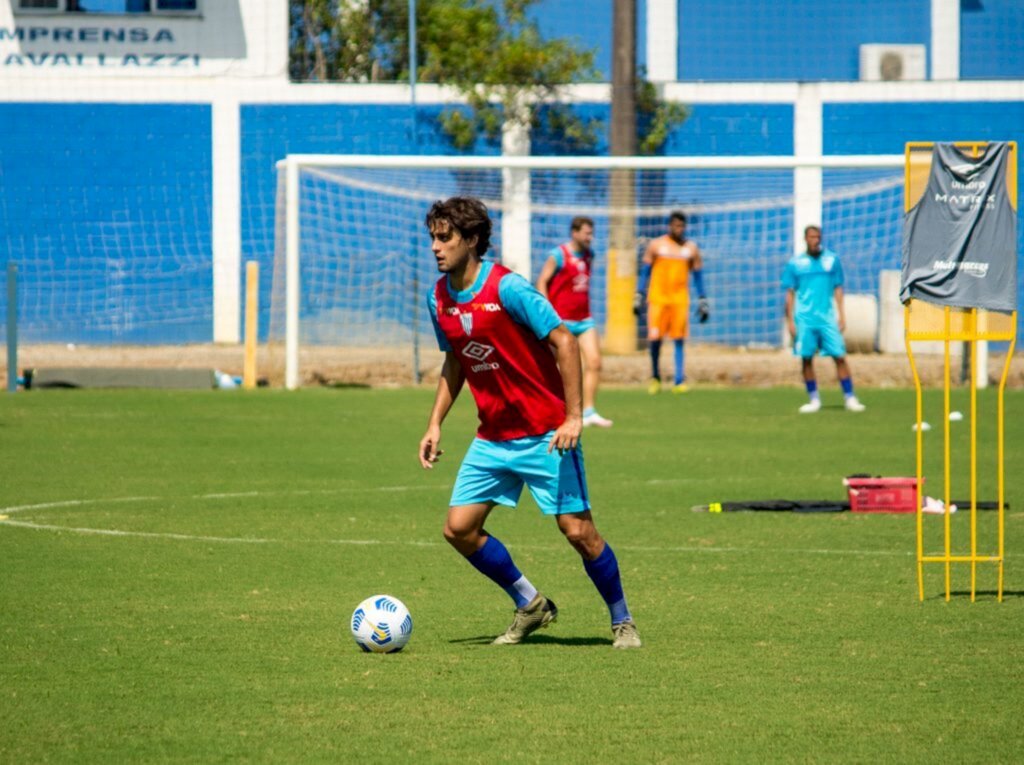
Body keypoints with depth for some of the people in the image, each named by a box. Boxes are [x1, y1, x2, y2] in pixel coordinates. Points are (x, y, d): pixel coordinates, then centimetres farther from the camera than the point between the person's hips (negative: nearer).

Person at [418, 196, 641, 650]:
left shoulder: (507, 288, -18)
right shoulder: (439, 298, 3)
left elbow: (564, 342, -17)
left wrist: (574, 416, -21)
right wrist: (435, 424, 11)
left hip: (545, 433, -7)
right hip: (492, 438, 7)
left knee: (577, 530, -8)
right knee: (459, 528, -1)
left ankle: (622, 621, 11)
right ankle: (530, 605, 17)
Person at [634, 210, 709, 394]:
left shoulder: (691, 248, 9)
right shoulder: (656, 245, 5)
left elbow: (698, 276, 13)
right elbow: (645, 271, 9)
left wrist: (702, 302, 9)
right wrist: (639, 296, 3)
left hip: (680, 300, 1)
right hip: (658, 298, -1)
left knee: (679, 340, -5)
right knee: (654, 338, -6)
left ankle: (679, 382, -6)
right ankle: (655, 377, 14)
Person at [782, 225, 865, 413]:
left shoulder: (832, 260, 7)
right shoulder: (795, 263, 4)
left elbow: (838, 289, 11)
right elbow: (790, 294, 7)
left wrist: (841, 315, 4)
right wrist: (790, 321, 2)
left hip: (827, 318, 0)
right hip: (804, 319, 0)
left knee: (840, 357, -6)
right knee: (806, 359, 2)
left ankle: (850, 398, -2)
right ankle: (814, 400, 12)